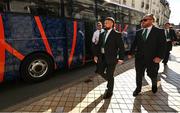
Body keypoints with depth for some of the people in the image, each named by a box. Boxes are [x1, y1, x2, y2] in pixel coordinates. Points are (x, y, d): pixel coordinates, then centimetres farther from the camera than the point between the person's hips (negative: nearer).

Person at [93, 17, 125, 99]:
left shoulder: (116, 34, -6)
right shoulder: (102, 34, 11)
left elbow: (121, 47, -8)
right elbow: (98, 45, 13)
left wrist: (121, 58, -13)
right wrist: (96, 55, 6)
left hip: (111, 58, -6)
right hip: (102, 57, 6)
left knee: (110, 75, 4)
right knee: (100, 71, 13)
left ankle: (109, 92, 25)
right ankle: (110, 81, 42)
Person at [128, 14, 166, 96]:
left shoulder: (159, 31, -4)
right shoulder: (138, 32, 7)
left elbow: (162, 45, -9)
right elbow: (134, 43, 10)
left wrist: (159, 56, -19)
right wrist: (131, 53, 3)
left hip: (152, 59, -2)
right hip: (139, 58, 3)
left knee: (152, 74, 16)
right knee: (138, 75, 11)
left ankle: (154, 84, 48)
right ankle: (138, 88, 33)